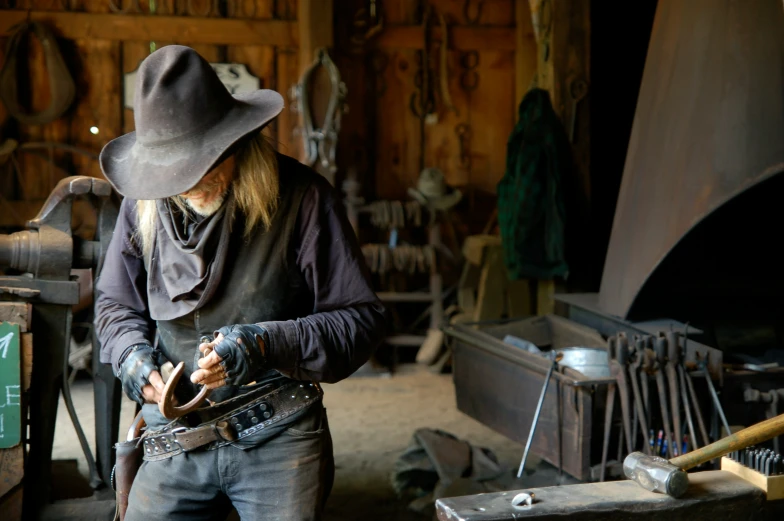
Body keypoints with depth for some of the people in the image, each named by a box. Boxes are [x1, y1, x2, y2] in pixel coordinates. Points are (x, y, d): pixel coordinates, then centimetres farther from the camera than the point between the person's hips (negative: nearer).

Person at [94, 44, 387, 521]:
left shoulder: (300, 197, -12)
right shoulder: (145, 204, 2)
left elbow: (362, 318, -10)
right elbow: (114, 303, 17)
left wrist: (265, 344, -21)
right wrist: (134, 354, -4)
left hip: (279, 441, -3)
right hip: (177, 440, 4)